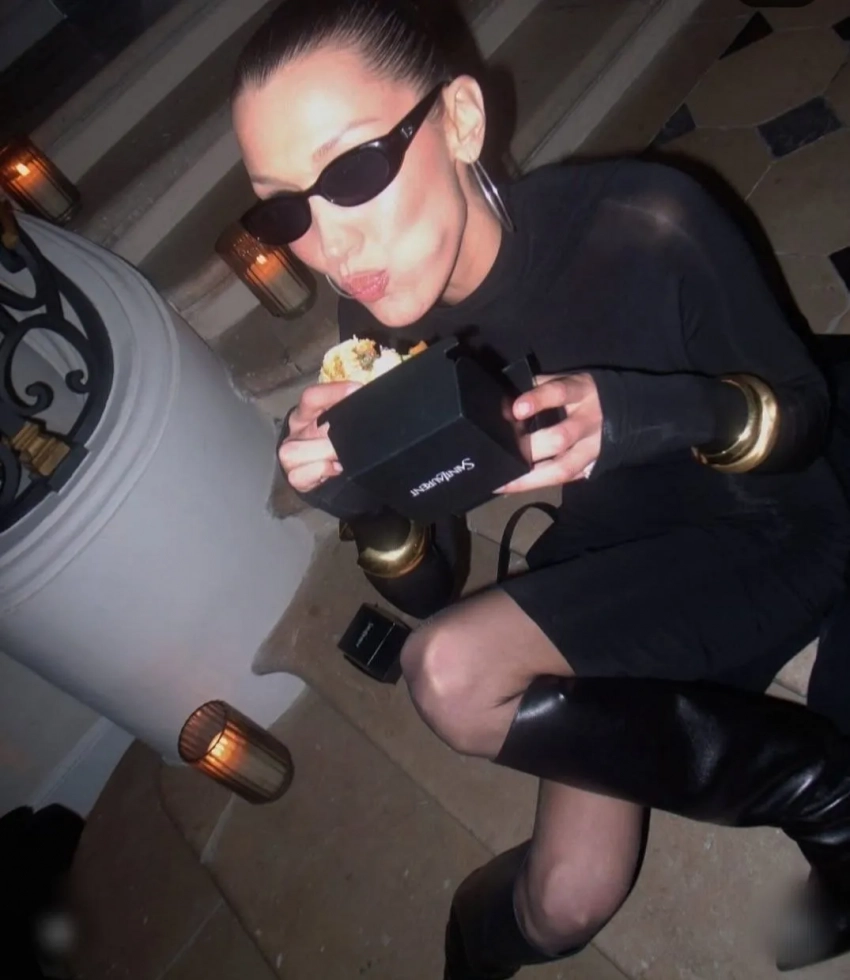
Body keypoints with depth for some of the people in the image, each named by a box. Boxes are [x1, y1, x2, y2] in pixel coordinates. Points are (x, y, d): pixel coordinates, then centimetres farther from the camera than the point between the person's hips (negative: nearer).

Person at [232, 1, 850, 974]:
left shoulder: (644, 226, -27)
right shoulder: (380, 314, -14)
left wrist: (638, 415, -36)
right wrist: (333, 473, -25)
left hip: (768, 536, -3)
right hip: (612, 551, 4)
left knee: (453, 674, -27)